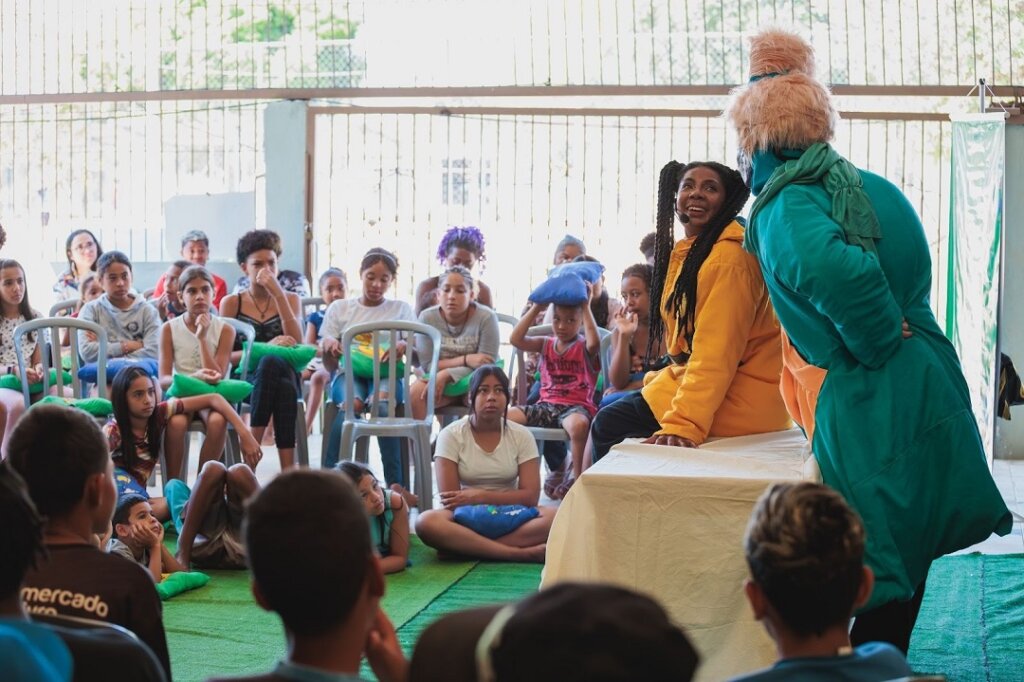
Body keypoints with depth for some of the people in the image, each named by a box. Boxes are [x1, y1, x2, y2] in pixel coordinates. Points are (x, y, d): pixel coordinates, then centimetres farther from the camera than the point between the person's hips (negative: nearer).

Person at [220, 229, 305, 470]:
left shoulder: (291, 299, 17)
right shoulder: (231, 303, 12)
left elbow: (297, 343, -2)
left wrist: (277, 293, -7)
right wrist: (267, 348, -15)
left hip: (286, 375, 1)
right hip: (244, 377, -1)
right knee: (272, 361, -37)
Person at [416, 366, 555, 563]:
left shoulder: (521, 436, 3)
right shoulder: (451, 435, -2)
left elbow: (530, 495, -6)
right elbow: (450, 500, -10)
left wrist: (481, 496, -16)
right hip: (465, 520, -1)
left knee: (554, 517, -29)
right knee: (426, 522, -35)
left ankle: (466, 548, -28)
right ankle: (522, 553, -36)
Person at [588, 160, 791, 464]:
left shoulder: (729, 257, -18)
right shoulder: (686, 252, 14)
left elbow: (716, 353, -25)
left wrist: (683, 424, -31)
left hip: (739, 400, -10)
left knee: (608, 423, -12)